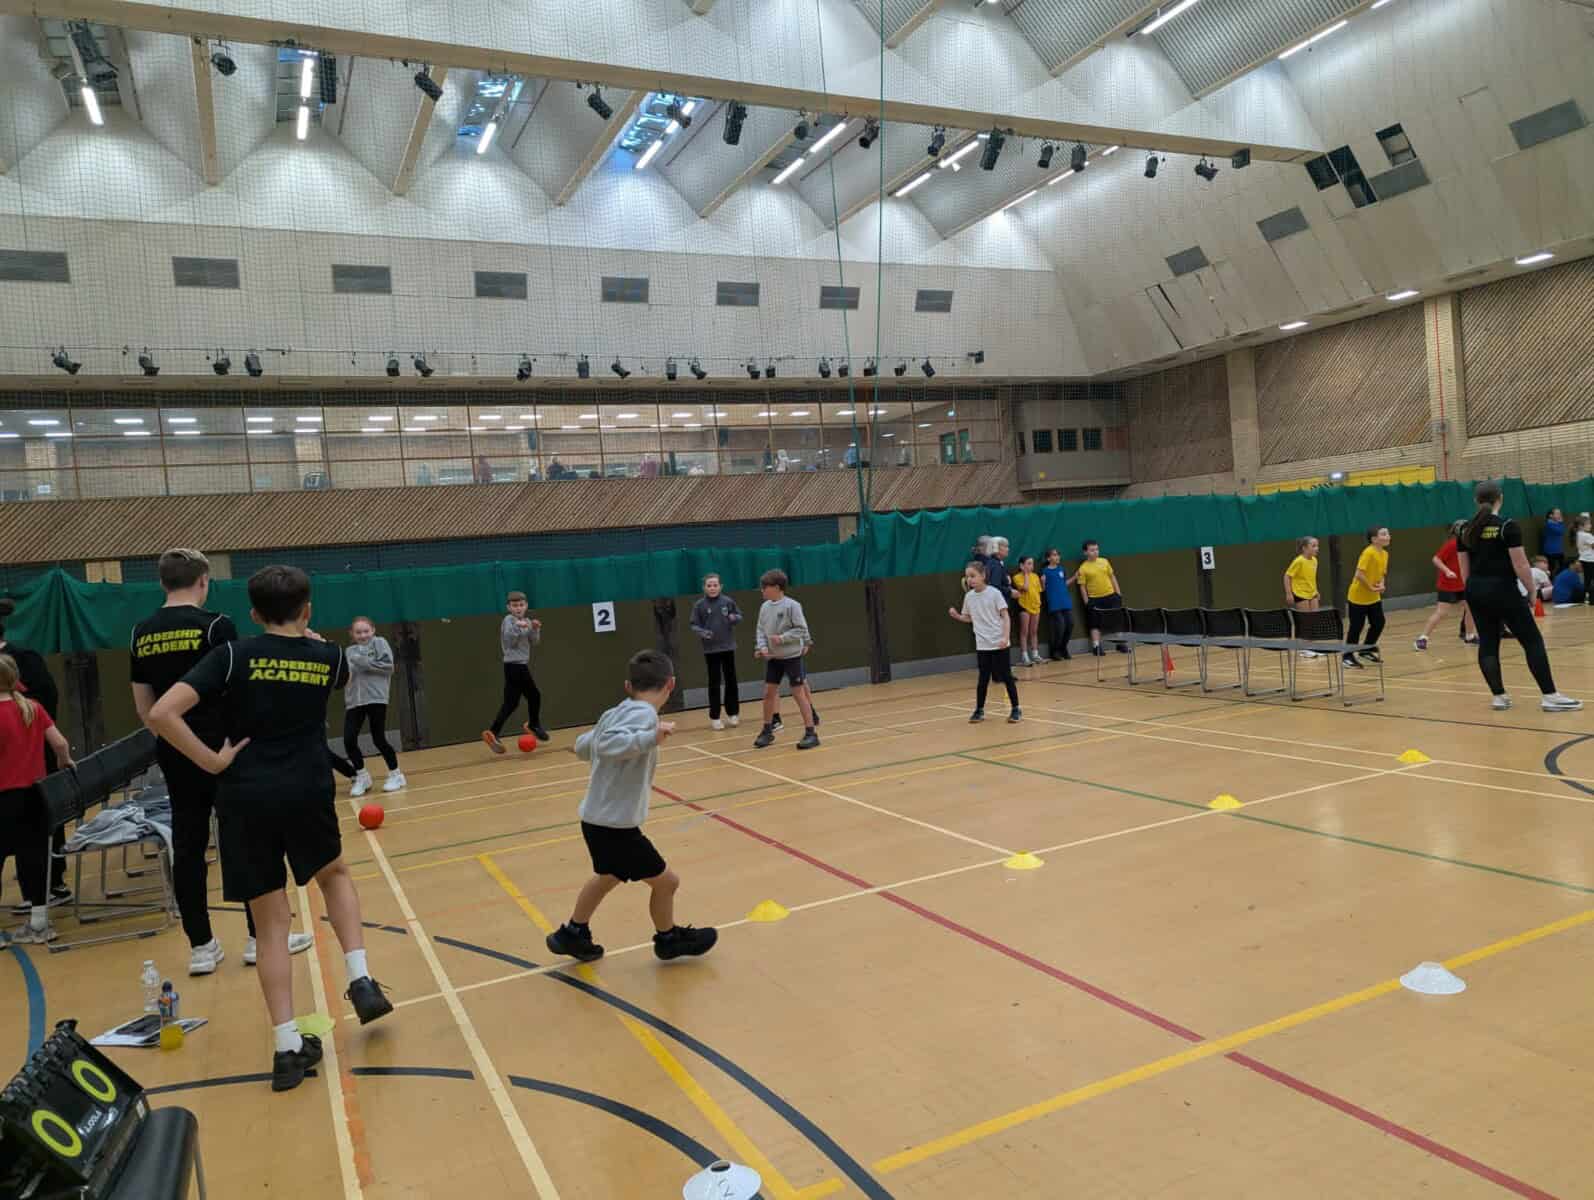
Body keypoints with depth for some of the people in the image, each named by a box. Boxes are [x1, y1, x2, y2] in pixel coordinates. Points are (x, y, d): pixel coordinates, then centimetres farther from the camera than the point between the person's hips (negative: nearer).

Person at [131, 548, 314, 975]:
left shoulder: (142, 633, 6)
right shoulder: (216, 625, -12)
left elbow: (142, 705, 11)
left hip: (175, 755, 6)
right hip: (220, 750, -5)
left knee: (187, 846, 9)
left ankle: (201, 946, 14)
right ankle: (261, 937, 11)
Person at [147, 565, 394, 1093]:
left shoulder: (232, 656, -2)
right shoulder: (327, 656, 4)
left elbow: (161, 714, -12)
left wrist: (213, 762, -6)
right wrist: (309, 637, 39)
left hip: (246, 798, -1)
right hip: (307, 792, 1)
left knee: (271, 923, 8)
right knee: (334, 874, 29)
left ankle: (287, 1047, 9)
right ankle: (361, 981, 16)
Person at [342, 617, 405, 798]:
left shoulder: (380, 643, 3)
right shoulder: (349, 651, 14)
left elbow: (388, 666, -8)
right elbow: (345, 675, 12)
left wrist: (365, 662, -14)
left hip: (376, 699, -4)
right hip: (353, 701, 4)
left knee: (379, 739, -2)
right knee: (349, 741, -5)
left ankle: (395, 774, 18)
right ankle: (361, 777, 16)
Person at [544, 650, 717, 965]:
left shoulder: (617, 712, 6)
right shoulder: (643, 713, -19)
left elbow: (582, 747, 19)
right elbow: (610, 744, -34)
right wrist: (651, 738, -43)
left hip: (598, 819, 9)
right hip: (614, 826, -9)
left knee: (608, 877, 33)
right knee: (666, 881, 9)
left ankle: (573, 934, 47)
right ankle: (669, 939, 31)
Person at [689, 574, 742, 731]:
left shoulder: (728, 601, -2)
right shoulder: (699, 605, -5)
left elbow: (740, 616, 7)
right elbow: (694, 625, -3)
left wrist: (735, 618, -15)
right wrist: (702, 632, -22)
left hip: (728, 647, 1)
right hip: (710, 649, -1)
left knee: (731, 681, 9)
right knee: (714, 683, 3)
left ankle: (733, 713, 22)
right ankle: (714, 717, 12)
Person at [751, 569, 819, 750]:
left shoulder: (792, 605, -14)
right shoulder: (764, 607, 4)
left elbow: (802, 629, -13)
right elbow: (761, 630, 7)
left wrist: (782, 638, -21)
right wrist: (761, 647, -10)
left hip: (792, 656, -6)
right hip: (773, 658, 6)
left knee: (799, 694, -4)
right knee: (768, 693, 9)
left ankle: (810, 733, 2)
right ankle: (767, 731, 24)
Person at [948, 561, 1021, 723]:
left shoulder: (994, 593, -10)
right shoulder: (969, 596, 4)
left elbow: (1005, 616, -10)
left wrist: (1006, 637, -20)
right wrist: (956, 616, -2)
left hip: (999, 643, -3)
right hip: (982, 645, 4)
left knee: (1006, 676, 3)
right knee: (983, 678, 8)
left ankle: (1015, 709, 13)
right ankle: (979, 710, 19)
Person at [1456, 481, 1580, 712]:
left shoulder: (1467, 529, 5)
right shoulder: (1508, 526, -10)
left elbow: (1464, 568, 9)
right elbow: (1520, 565, -12)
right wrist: (1532, 590, 1)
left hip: (1476, 591, 5)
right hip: (1502, 589, -5)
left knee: (1487, 643, 9)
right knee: (1533, 641, 1)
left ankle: (1499, 696, 9)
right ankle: (1549, 696, -1)